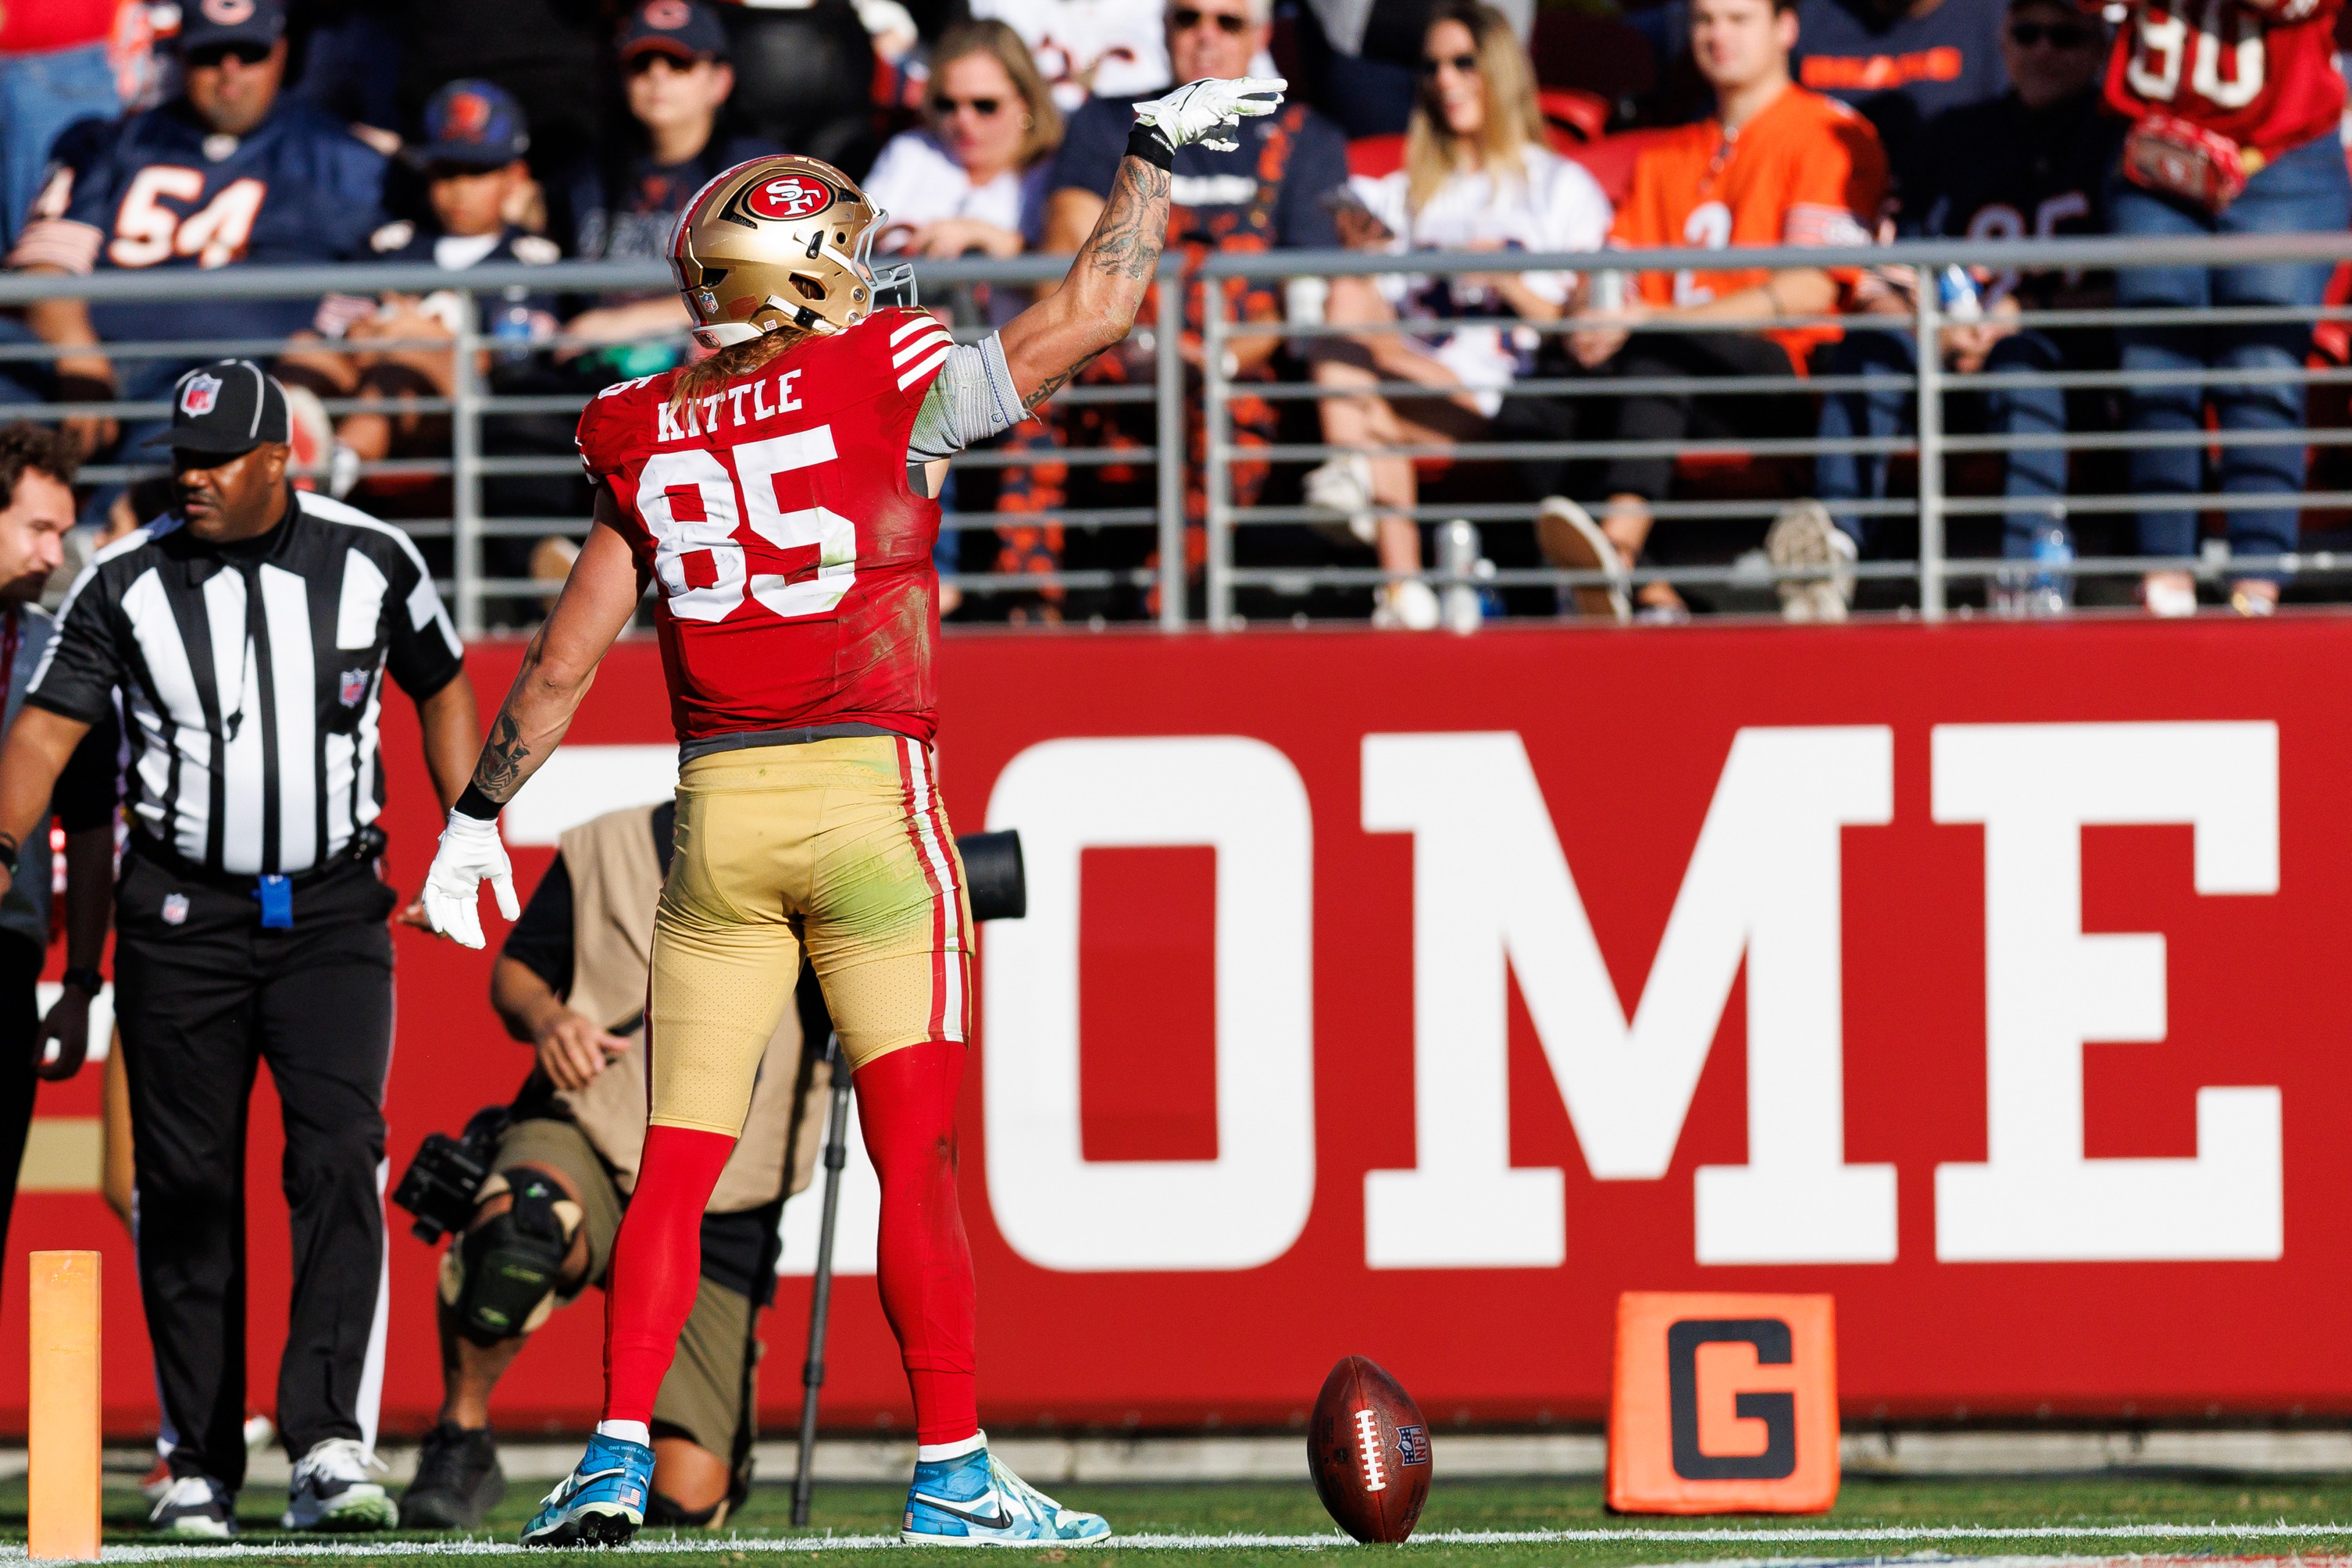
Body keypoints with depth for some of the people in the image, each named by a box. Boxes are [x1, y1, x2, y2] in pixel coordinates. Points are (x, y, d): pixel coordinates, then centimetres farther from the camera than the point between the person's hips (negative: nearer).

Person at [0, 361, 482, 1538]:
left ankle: (327, 1450, -23)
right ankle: (201, 1467, 12)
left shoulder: (370, 562, -1)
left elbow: (439, 687, 13)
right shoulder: (127, 584, -2)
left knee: (338, 1160, -16)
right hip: (181, 914, 1)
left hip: (334, 911, -1)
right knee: (186, 1187, 3)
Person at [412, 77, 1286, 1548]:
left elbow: (562, 666, 13)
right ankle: (953, 1469, 2)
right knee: (916, 1153, 1)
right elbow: (1086, 319, 1)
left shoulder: (649, 444, 9)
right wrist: (1158, 155, 13)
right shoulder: (888, 383, -4)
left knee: (678, 1165, 6)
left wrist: (480, 816, 23)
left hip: (717, 809, 4)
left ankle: (619, 1460, 0)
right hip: (868, 785, -4)